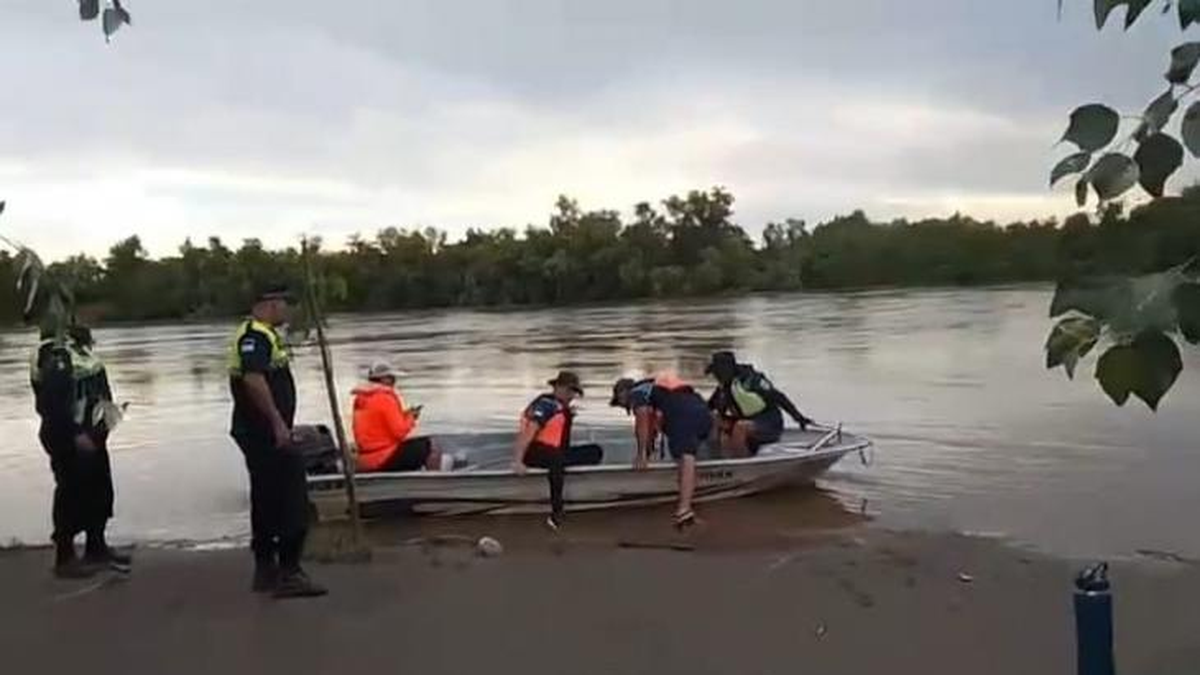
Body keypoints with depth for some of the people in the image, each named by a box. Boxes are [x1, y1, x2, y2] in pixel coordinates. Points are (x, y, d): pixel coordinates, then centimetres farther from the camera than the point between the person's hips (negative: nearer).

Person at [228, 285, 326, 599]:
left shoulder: (263, 334, 19)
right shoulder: (255, 336, -15)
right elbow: (253, 380, -29)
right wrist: (278, 422, -28)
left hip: (260, 432, 11)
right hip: (266, 431, -11)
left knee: (268, 502, 15)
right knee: (292, 501, -9)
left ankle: (265, 571, 23)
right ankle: (289, 573, -8)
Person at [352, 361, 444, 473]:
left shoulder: (360, 399, 12)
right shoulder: (385, 399, -16)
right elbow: (399, 432, -17)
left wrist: (403, 415, 9)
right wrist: (410, 418, 1)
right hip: (384, 459, -10)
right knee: (432, 446, -6)